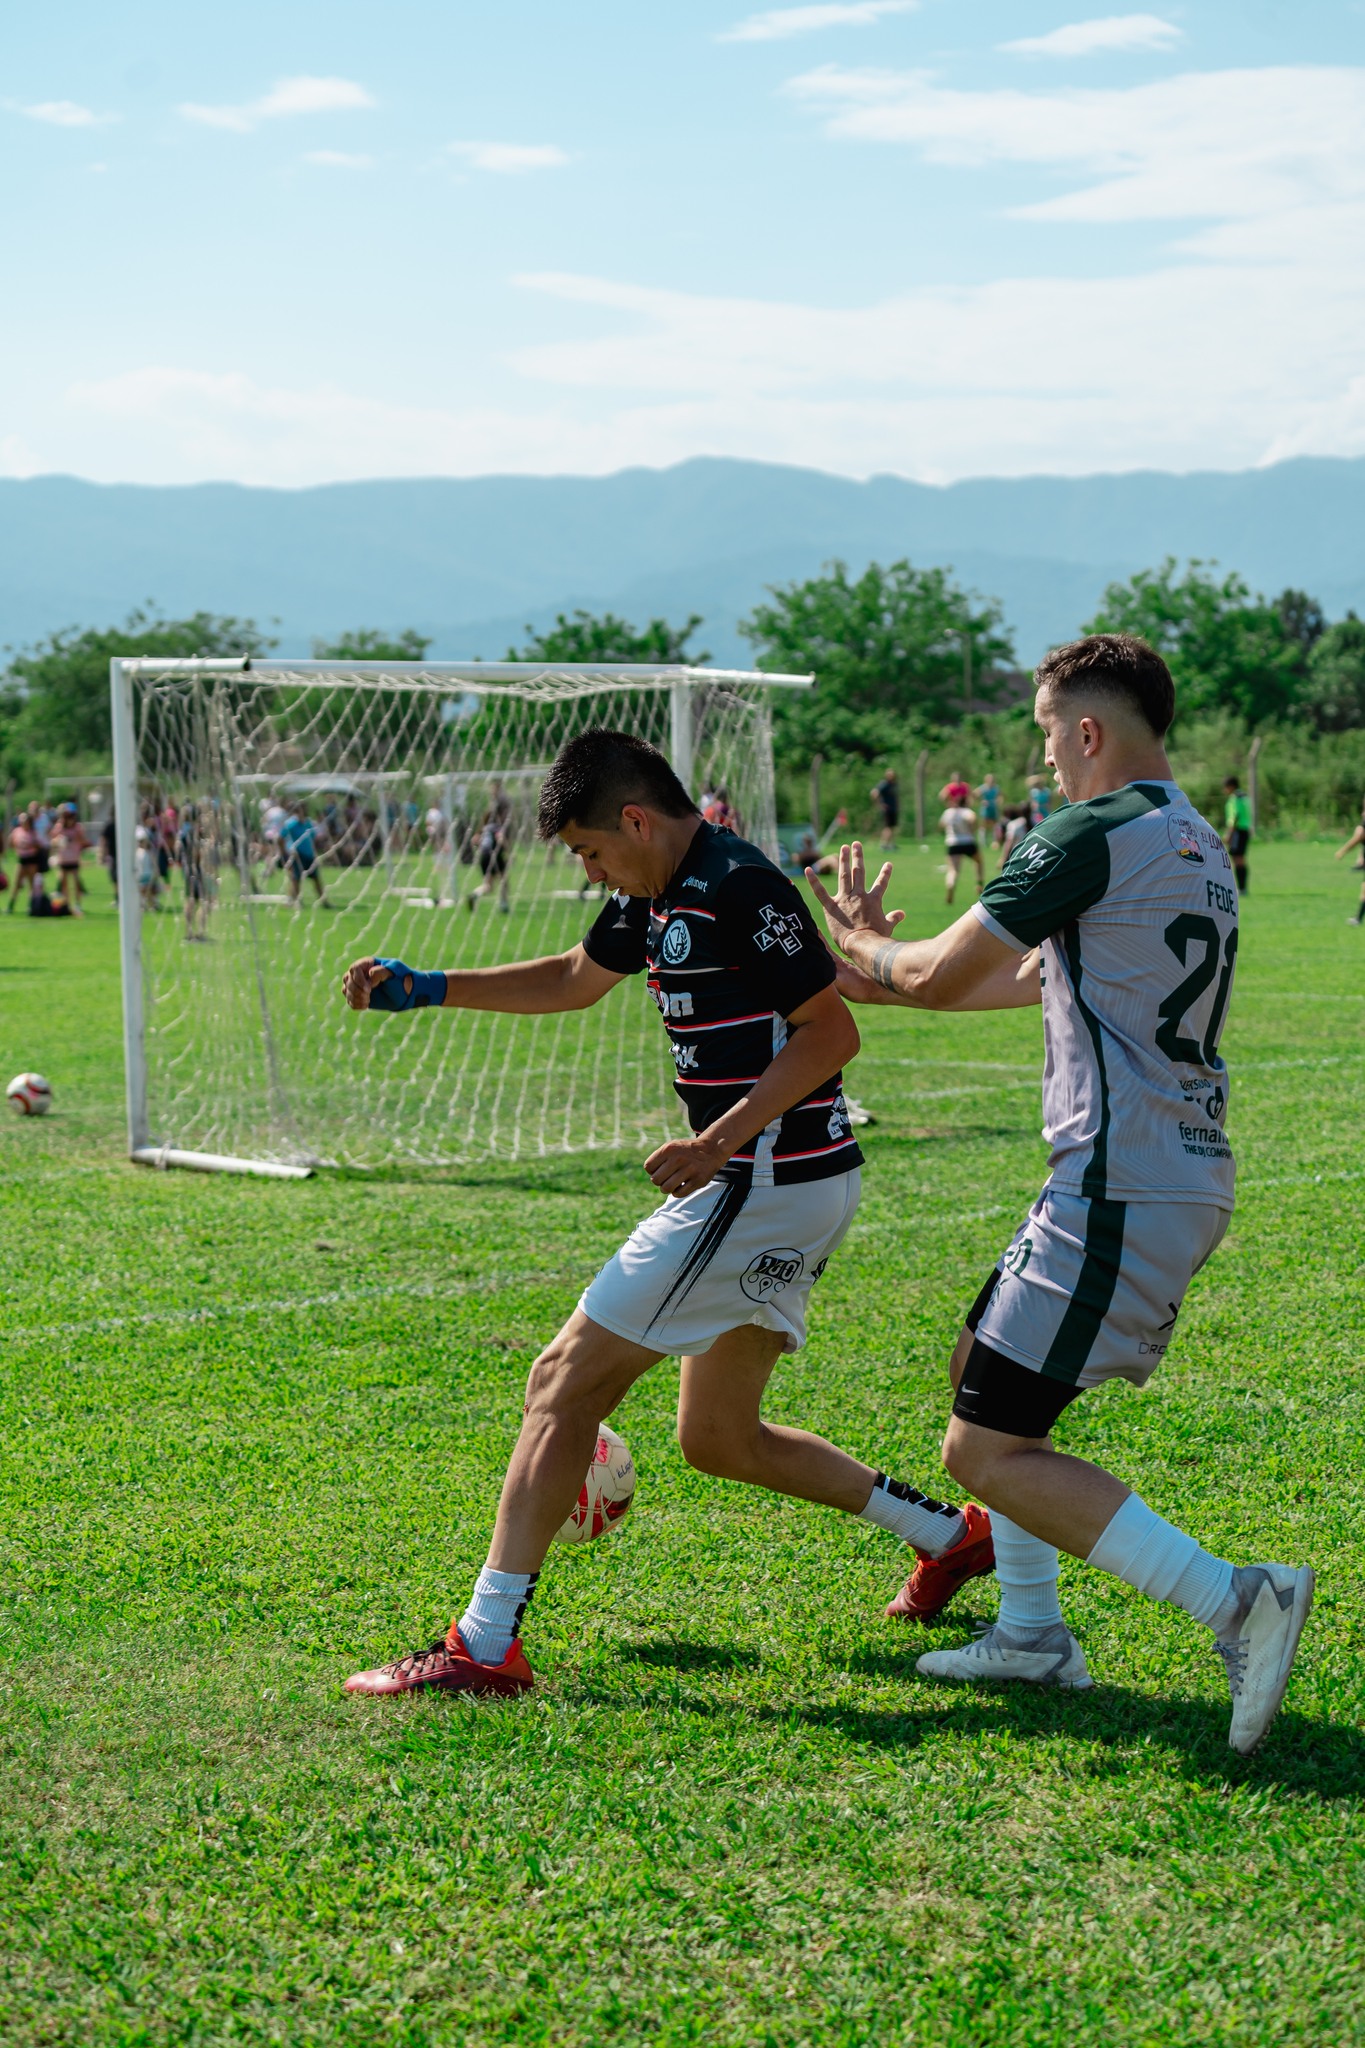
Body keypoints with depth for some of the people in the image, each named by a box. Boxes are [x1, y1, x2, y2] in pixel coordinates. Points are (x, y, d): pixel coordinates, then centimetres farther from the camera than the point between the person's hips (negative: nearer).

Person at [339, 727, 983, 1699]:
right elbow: (575, 977, 30)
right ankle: (950, 1534, 25)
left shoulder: (740, 887, -16)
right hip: (790, 1191, 10)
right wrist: (425, 989, 24)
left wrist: (720, 1140, -25)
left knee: (565, 1382, -7)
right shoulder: (657, 896, 14)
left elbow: (832, 1031, -18)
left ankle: (484, 1645, -6)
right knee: (719, 1436, 19)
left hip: (765, 1185, -10)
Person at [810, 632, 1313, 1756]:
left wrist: (861, 945, 14)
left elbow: (938, 975, -9)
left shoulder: (1092, 834, -14)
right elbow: (1031, 979, 25)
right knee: (983, 1371, 23)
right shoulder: (1199, 844, 16)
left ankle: (1236, 1601, -14)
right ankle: (1034, 1632, 27)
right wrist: (866, 974, 30)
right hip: (1188, 1177, 10)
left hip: (1121, 1189, -10)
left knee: (987, 1451, -7)